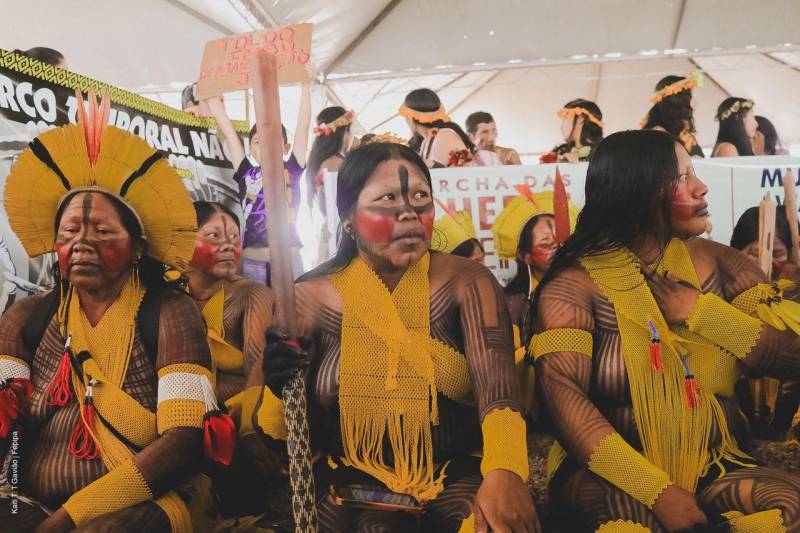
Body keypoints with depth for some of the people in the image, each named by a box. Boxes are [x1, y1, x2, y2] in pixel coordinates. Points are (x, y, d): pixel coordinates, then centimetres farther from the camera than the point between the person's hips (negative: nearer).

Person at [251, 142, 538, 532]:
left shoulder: (466, 282, -5)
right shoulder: (311, 297, -3)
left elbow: (496, 387, -17)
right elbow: (278, 430, 3)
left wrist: (504, 472, -36)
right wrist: (281, 393, -21)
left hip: (454, 474, 0)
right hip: (348, 479, 0)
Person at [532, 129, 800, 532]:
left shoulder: (718, 262, 5)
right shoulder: (576, 282, -9)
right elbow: (564, 395, -19)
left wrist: (702, 311, -11)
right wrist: (657, 490, -24)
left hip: (715, 470, 5)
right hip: (614, 477, -4)